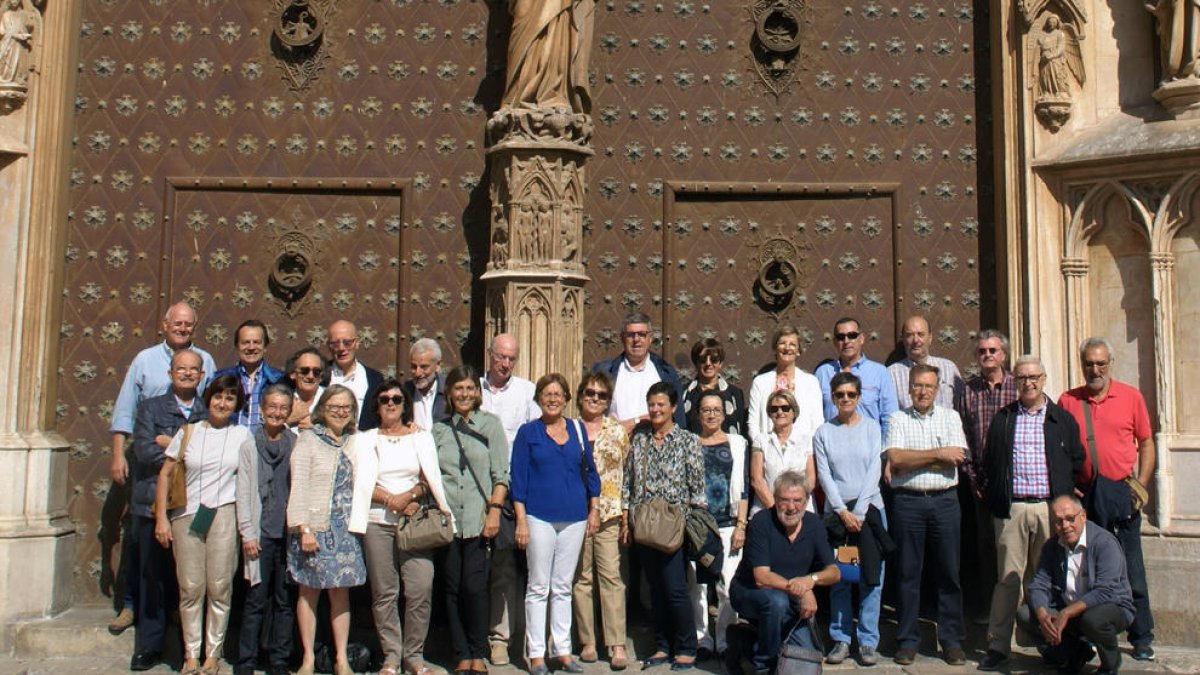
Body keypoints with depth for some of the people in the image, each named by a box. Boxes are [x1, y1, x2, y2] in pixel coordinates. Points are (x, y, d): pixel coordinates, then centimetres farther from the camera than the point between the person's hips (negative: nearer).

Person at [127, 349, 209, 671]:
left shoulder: (210, 413, 10)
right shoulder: (151, 407, 8)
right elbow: (144, 451, -5)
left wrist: (173, 444, -9)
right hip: (155, 505, 0)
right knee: (153, 579, 4)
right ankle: (149, 647, 15)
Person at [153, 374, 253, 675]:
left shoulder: (242, 435, 6)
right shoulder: (188, 432, 7)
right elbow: (165, 474, 8)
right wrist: (161, 518, 1)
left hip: (224, 516, -1)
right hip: (186, 516, 1)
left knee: (220, 588, 1)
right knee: (190, 589, 4)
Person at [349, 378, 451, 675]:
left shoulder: (420, 436, 14)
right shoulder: (366, 439, 12)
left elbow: (432, 478, 6)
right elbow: (364, 483, 2)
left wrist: (411, 494, -12)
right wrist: (392, 501, -10)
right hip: (378, 522, 0)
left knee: (421, 590, -9)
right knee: (384, 593, 0)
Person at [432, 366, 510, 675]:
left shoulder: (490, 423, 6)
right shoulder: (439, 430, 12)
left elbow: (500, 473, 2)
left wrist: (494, 510, -7)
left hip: (478, 518, -2)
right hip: (447, 519, 2)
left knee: (475, 587, -7)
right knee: (453, 588, 4)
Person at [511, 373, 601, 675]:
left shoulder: (577, 429, 9)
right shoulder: (528, 432, 1)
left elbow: (590, 471, 14)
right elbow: (518, 477, -2)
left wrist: (594, 508, 8)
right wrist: (521, 520, -8)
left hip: (574, 518, 3)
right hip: (540, 517, -3)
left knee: (563, 587, 10)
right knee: (538, 587, 2)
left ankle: (562, 650, 18)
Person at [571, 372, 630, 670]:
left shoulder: (617, 431, 9)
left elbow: (626, 474, 8)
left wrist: (626, 512, 2)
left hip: (609, 513, 0)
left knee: (611, 576, -4)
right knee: (582, 577, 5)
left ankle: (617, 645, -1)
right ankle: (587, 642, 14)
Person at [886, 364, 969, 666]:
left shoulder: (950, 417, 10)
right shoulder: (898, 419, 6)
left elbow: (956, 458, -5)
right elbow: (896, 459, -9)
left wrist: (913, 460, -7)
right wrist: (938, 454, -7)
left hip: (945, 501, 1)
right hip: (908, 502, -1)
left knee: (950, 572, 5)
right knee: (908, 573, 4)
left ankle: (952, 640, 16)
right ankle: (907, 640, 13)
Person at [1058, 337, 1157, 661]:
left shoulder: (1131, 396, 4)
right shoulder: (1068, 401, 5)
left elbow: (1146, 443, 8)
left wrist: (1141, 485, -2)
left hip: (1121, 493, -1)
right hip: (1083, 496, 1)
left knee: (1131, 569, 4)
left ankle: (1142, 638, 16)